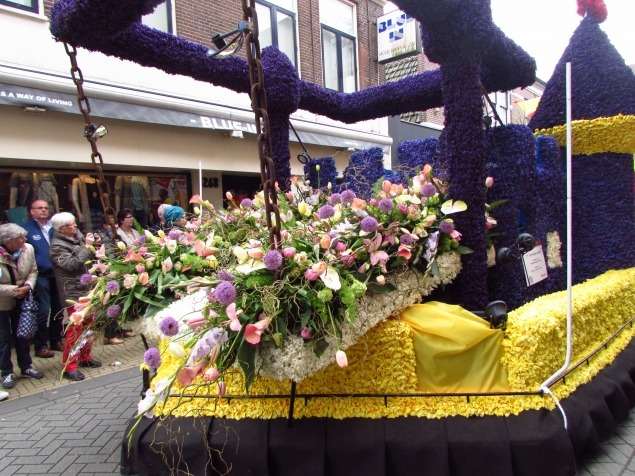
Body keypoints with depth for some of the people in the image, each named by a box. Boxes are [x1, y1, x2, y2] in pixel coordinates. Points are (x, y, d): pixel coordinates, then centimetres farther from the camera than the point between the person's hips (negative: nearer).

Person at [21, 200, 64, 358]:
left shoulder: (54, 227, 15)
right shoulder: (25, 228, 0)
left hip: (57, 274, 5)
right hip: (41, 275, -5)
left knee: (58, 309, 11)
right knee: (43, 311, -3)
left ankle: (56, 341, 25)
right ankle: (41, 346, 9)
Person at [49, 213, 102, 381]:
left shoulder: (77, 239, 12)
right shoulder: (57, 246, -12)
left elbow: (89, 259, 23)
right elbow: (72, 264, -23)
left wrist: (94, 244, 6)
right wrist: (87, 246, -20)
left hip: (87, 289, 9)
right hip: (73, 292, -8)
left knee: (89, 325, 15)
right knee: (75, 328, -7)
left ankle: (85, 357, 28)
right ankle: (69, 366, 0)